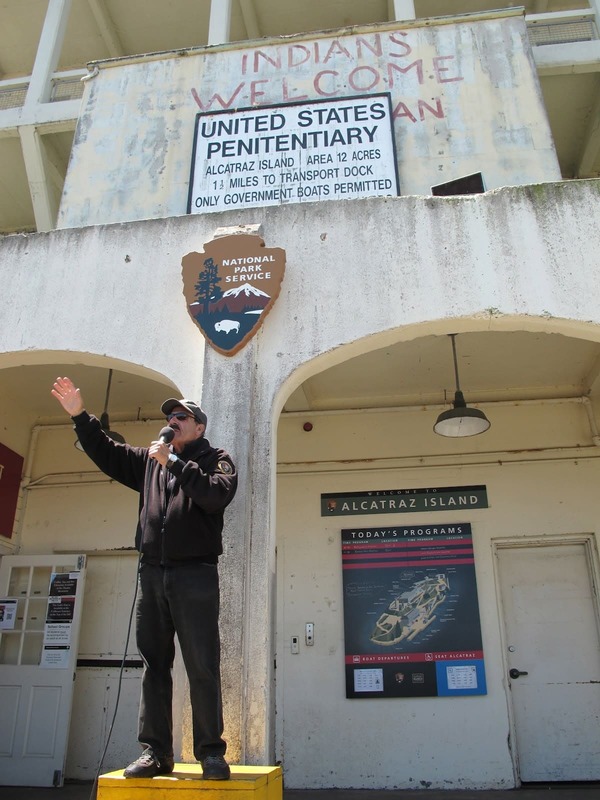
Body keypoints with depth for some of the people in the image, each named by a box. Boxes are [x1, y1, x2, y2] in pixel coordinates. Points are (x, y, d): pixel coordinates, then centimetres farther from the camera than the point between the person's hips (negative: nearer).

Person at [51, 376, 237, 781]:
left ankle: (211, 752, 9)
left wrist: (175, 463, -16)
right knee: (154, 665, 9)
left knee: (202, 668, -2)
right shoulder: (150, 459, 18)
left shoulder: (217, 459, 1)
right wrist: (80, 414, 15)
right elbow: (107, 453, 23)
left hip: (195, 576, -5)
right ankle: (156, 752, 18)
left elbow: (218, 494, -18)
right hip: (152, 574, 6)